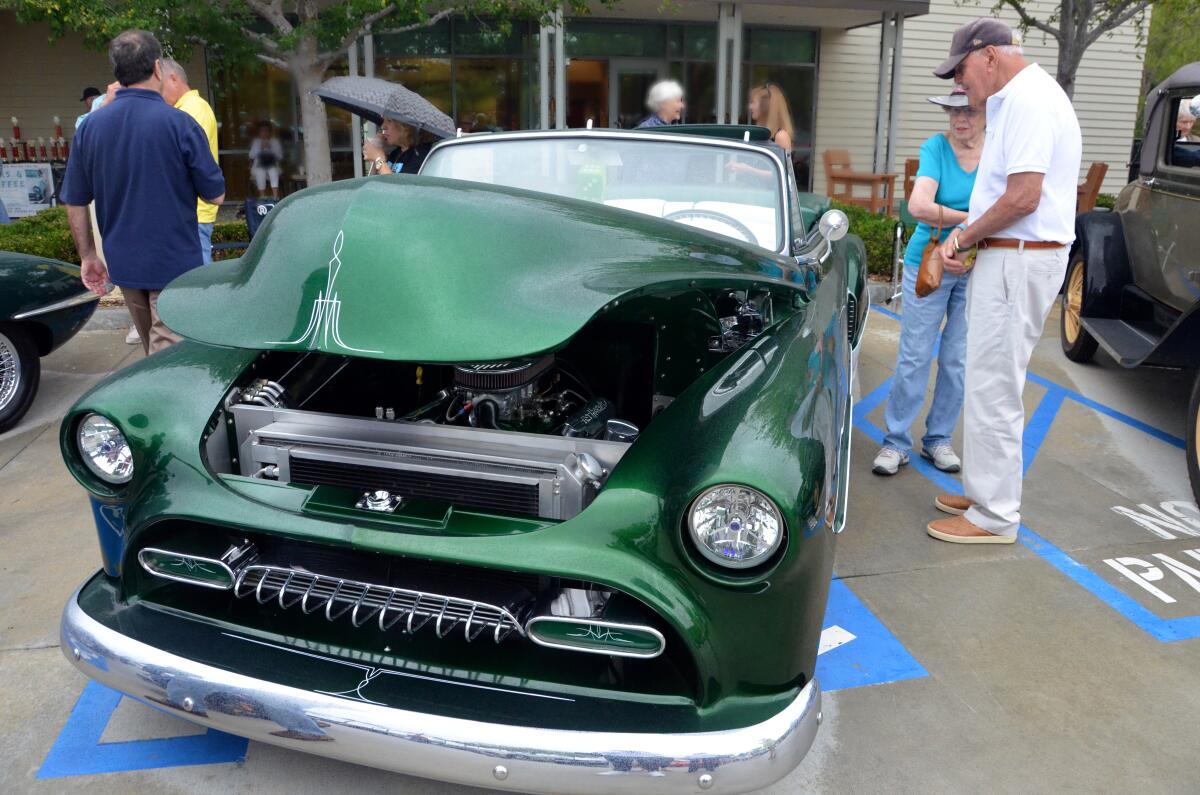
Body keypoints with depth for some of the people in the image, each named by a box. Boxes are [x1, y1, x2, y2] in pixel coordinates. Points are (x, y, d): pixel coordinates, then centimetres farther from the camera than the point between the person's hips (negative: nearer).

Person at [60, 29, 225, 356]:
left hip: (124, 265, 5)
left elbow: (75, 203, 5)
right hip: (175, 265, -5)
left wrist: (87, 256, 16)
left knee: (154, 353, 22)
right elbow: (215, 195, -8)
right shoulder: (178, 123, -14)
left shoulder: (89, 128, 1)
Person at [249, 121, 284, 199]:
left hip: (272, 166, 0)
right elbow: (251, 155, 2)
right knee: (260, 173, -34)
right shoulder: (255, 141, 11)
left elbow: (280, 156, 2)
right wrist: (260, 148, -10)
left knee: (274, 172, -35)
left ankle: (275, 198, -41)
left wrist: (270, 148, -11)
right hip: (259, 166, 0)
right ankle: (262, 198, -29)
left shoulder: (275, 141, 10)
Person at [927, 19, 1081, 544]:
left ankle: (995, 517, 5)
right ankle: (984, 491, 29)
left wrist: (966, 237, -9)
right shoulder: (1014, 98, 18)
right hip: (1006, 255, 11)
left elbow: (1024, 196, -22)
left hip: (1019, 259, -11)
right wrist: (965, 236, 7)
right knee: (990, 383, 17)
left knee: (993, 388, -5)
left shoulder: (1027, 100, -15)